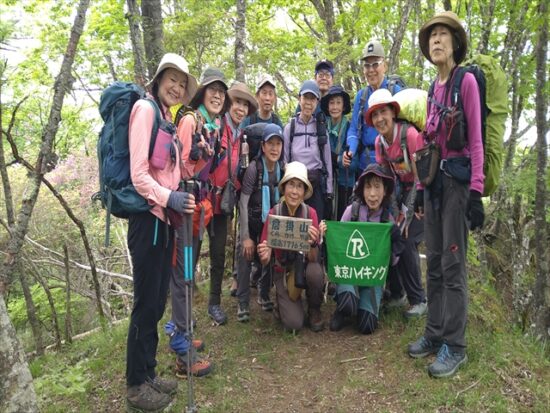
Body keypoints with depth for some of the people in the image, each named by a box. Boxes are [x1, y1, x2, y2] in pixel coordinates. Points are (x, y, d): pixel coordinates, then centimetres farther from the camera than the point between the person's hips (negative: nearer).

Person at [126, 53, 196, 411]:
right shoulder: (145, 109, -8)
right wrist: (169, 198, -25)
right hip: (148, 218, -9)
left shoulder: (167, 117, 18)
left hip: (164, 219, 9)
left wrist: (180, 201, 6)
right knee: (146, 304, 1)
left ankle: (148, 374, 30)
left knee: (157, 302, 15)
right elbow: (138, 174, -17)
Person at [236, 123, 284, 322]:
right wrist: (246, 236, -19)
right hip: (251, 221, -4)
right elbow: (243, 203, -19)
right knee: (246, 255, -12)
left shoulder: (282, 169, -5)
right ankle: (243, 303, 0)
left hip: (272, 221, 4)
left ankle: (264, 296, 24)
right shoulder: (254, 168, -20)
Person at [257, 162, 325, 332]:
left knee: (315, 272, -35)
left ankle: (314, 311, -3)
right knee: (293, 324, -19)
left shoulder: (310, 213, -16)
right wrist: (264, 256, -36)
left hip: (304, 265, 1)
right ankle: (283, 303, 17)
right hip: (282, 270, -1)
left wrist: (313, 243, -40)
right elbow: (265, 261, -13)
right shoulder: (273, 213, -16)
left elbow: (313, 258, -19)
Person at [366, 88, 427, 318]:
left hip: (424, 191, -6)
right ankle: (395, 291, 18)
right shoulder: (379, 142, -3)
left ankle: (418, 300, 0)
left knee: (407, 240, -17)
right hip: (404, 189, 6)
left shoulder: (409, 134, -23)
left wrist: (407, 214, -22)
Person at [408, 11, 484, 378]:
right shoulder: (434, 89, 16)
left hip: (458, 179, -7)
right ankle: (435, 333, 22)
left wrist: (476, 190, -16)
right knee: (434, 262, 10)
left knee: (453, 264, -5)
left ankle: (455, 346, 7)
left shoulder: (466, 81, -5)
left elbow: (475, 139, -11)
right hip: (434, 180, 7)